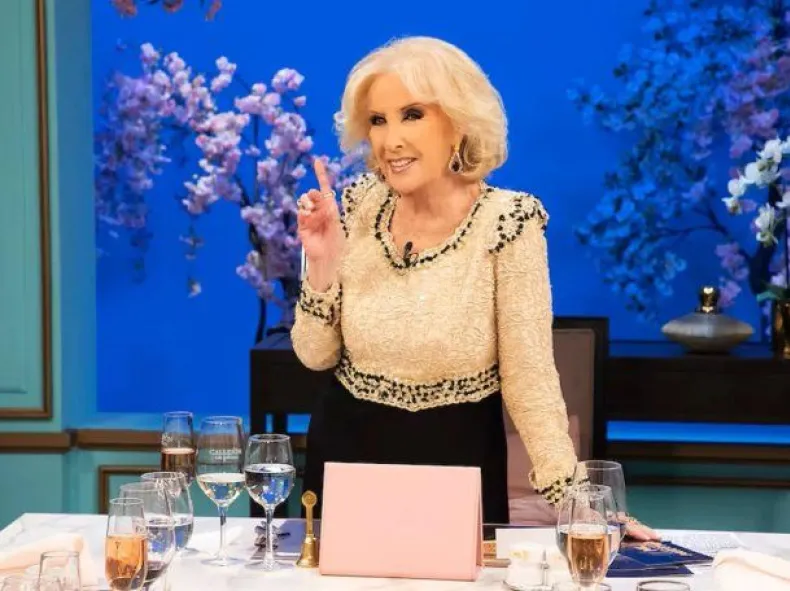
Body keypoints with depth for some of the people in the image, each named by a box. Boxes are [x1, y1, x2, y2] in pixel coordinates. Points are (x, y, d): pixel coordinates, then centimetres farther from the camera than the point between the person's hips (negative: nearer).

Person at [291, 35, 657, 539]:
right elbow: (317, 356, -1)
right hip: (345, 452, 4)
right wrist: (323, 264, -16)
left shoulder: (507, 221, -17)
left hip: (458, 462, -4)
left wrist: (575, 499, -23)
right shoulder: (358, 207, -5)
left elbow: (529, 377, -16)